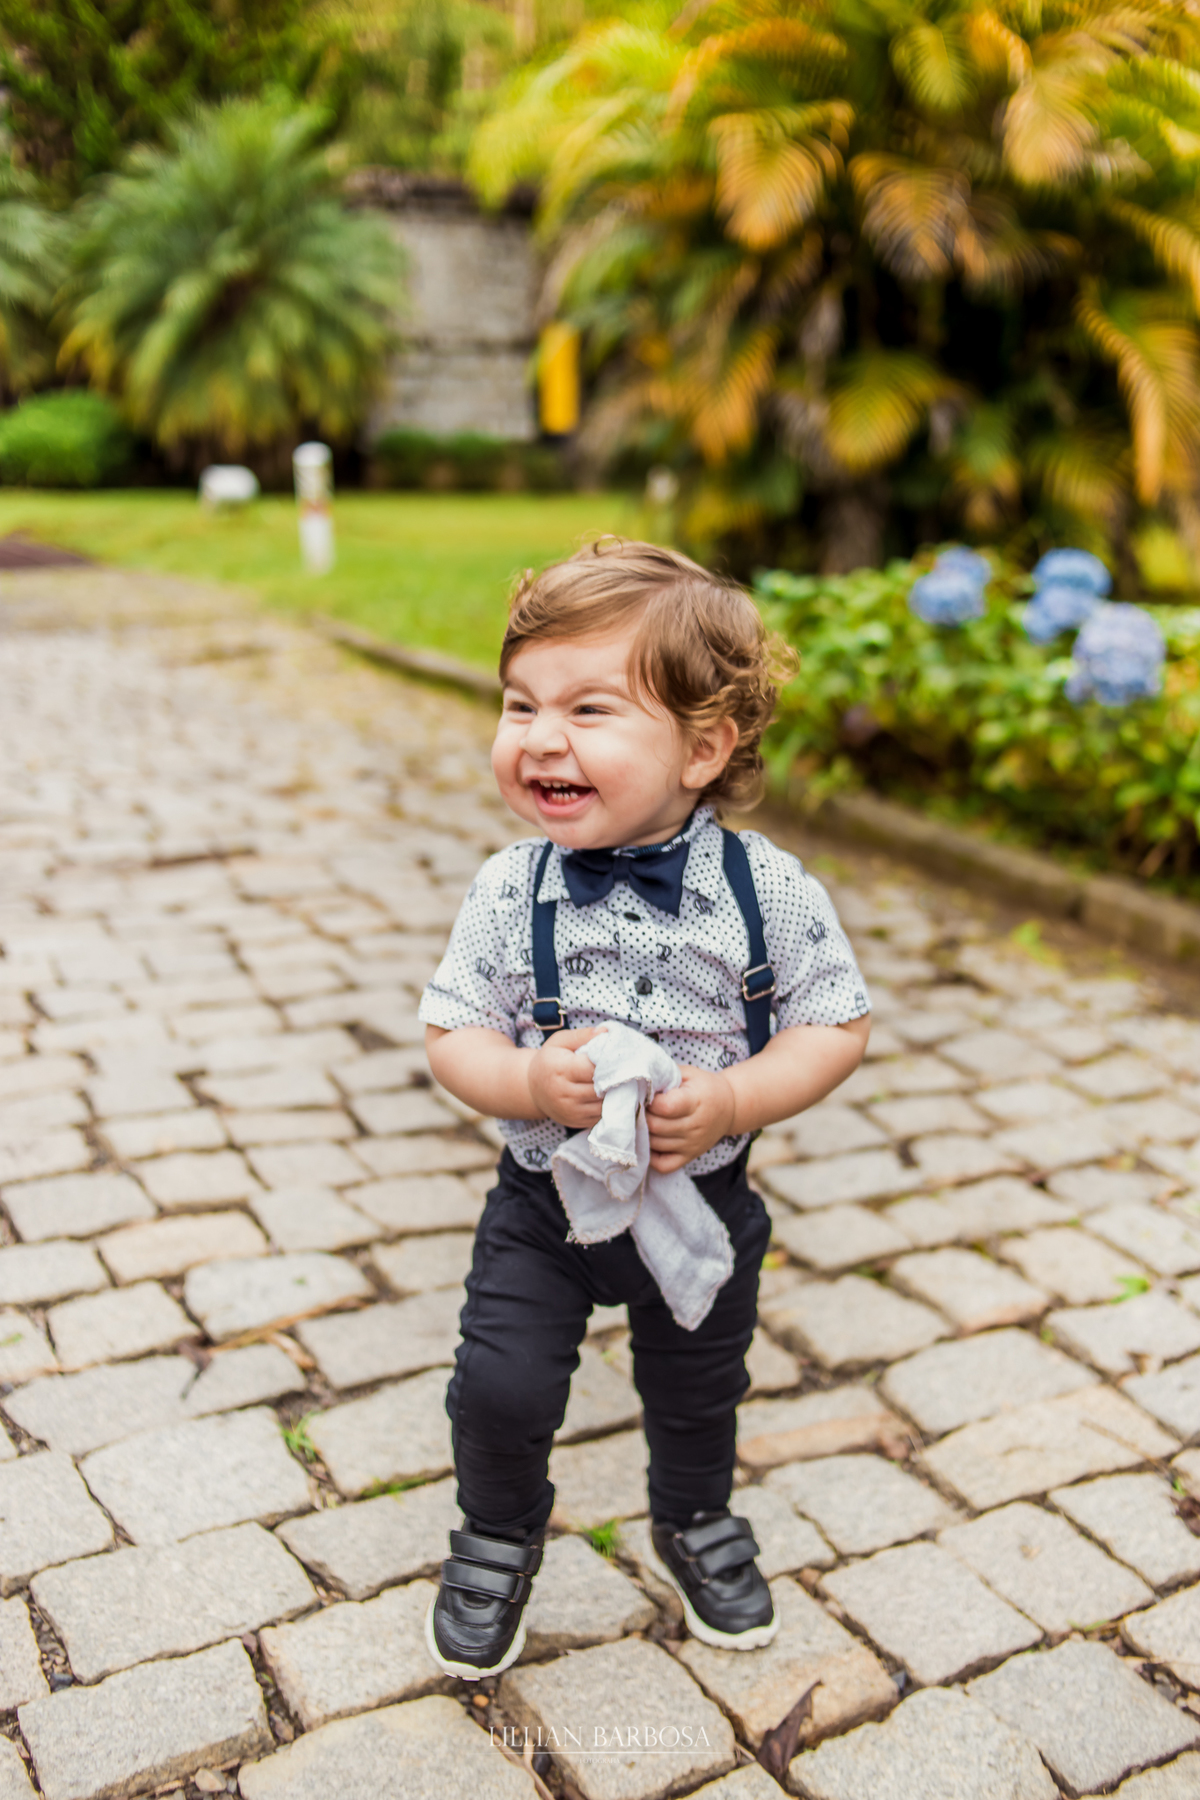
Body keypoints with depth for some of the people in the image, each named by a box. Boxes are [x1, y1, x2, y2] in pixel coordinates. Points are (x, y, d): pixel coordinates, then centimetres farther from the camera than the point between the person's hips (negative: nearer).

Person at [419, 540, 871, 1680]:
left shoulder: (767, 892, -18)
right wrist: (529, 1082, -30)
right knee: (502, 1390, 0)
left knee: (697, 1391, 21)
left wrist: (733, 1098, -26)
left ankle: (694, 1522, 53)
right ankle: (498, 1539, 33)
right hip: (543, 1200, 0)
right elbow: (451, 1035, -9)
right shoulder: (509, 894, -15)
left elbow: (838, 1026, -11)